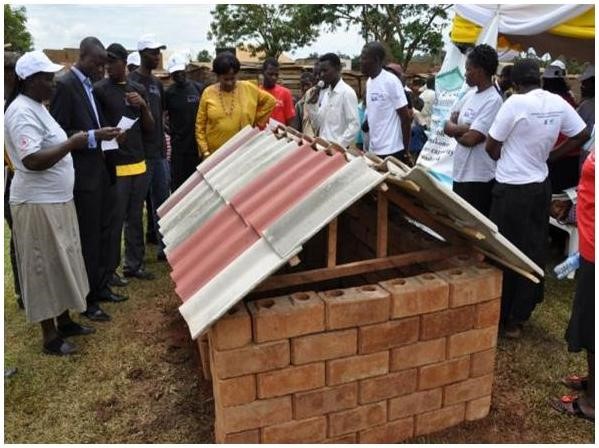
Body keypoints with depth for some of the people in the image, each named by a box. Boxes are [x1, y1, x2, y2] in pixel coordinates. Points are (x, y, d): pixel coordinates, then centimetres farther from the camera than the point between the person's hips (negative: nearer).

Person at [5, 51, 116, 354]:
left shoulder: (37, 108, 13)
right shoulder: (22, 112, -19)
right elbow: (32, 161, -27)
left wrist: (83, 141, 8)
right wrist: (73, 143, -24)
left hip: (56, 201, 10)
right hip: (38, 205, -10)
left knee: (60, 265, 17)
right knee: (45, 269, 1)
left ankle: (64, 322, 31)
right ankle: (49, 336, 15)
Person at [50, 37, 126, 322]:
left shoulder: (91, 86, 13)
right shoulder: (64, 85, -13)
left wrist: (106, 135, 6)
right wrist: (94, 136, -25)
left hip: (101, 170, 9)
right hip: (83, 175, -9)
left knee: (102, 233, 16)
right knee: (87, 239, 0)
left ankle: (100, 287, 31)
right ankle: (87, 300, 14)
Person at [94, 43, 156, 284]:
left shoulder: (139, 89, 11)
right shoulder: (99, 90, -4)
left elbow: (149, 128, 10)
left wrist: (143, 106, -6)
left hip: (138, 163, 5)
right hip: (114, 166, -5)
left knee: (135, 218, 11)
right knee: (114, 220, -2)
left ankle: (134, 264, 22)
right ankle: (109, 269, 10)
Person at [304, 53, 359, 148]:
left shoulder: (347, 92, -9)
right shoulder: (326, 93, 13)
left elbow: (354, 125, -14)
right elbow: (319, 123, 15)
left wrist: (338, 144, -19)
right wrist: (312, 104, 2)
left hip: (338, 149, -7)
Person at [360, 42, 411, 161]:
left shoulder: (391, 81, -12)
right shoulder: (369, 82, 10)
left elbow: (405, 117, -11)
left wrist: (405, 150, -9)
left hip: (391, 150, -7)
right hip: (373, 150, 7)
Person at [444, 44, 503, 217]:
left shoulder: (493, 100, -17)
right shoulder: (470, 94, 9)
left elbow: (470, 139, -23)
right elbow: (448, 126, 7)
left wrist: (455, 131, -4)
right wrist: (466, 128, -12)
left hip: (478, 177, -8)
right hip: (460, 171, 8)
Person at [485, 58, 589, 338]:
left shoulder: (515, 103, -15)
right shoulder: (559, 104, 1)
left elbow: (491, 146, -10)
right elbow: (582, 135, 12)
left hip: (512, 188, -6)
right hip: (540, 186, 6)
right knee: (534, 252, 12)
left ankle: (500, 317, 16)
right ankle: (519, 317, 23)